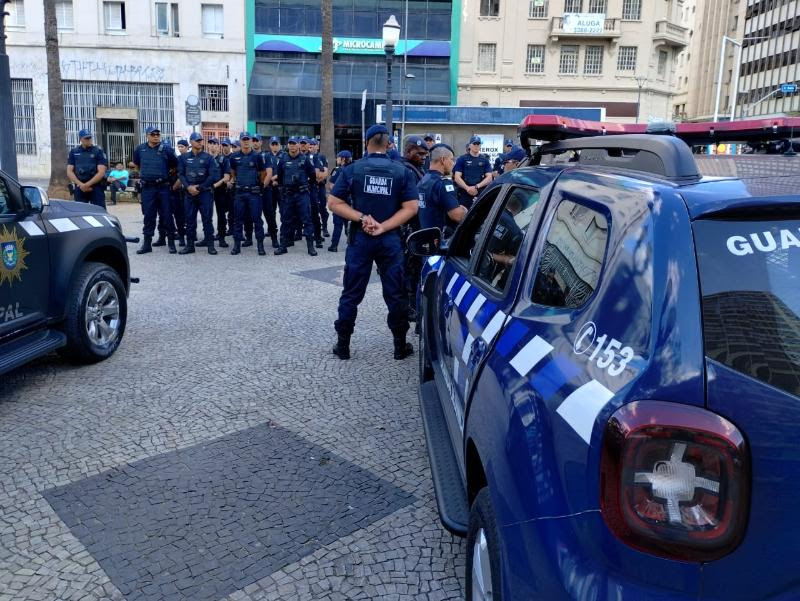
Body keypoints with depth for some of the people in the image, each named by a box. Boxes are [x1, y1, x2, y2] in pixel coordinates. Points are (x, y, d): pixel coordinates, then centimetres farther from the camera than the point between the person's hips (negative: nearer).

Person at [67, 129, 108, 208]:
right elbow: (69, 172, 7)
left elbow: (101, 172, -5)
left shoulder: (98, 151, 4)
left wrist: (87, 184, -14)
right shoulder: (73, 152, 13)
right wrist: (81, 184, -9)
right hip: (79, 188, 3)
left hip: (96, 186, -3)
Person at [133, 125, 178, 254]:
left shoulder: (166, 149, -3)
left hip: (163, 187, -2)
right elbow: (136, 164, 23)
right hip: (147, 188, 2)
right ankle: (147, 243, 10)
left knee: (167, 215, 1)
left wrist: (165, 173, 9)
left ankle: (172, 242, 9)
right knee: (148, 215, 5)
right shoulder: (140, 149, 6)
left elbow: (174, 166, 5)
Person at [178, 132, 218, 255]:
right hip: (189, 193, 2)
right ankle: (190, 245, 11)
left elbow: (213, 175, -4)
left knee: (207, 219, -2)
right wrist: (188, 187, -11)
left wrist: (199, 187, -9)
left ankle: (210, 245, 2)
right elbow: (181, 174, 6)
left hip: (205, 192, -2)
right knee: (190, 219, 4)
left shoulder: (208, 157, 3)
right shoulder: (183, 157, 10)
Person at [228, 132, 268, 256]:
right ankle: (237, 245, 12)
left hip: (254, 192, -2)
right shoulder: (234, 157, 6)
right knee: (238, 219, 6)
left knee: (257, 218, -1)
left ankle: (260, 245, 5)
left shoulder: (257, 156, -1)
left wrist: (259, 184, 7)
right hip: (240, 192, 3)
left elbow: (263, 173, 7)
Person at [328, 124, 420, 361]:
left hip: (360, 239, 0)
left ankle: (343, 345, 15)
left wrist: (362, 218, -9)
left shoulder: (352, 169, -2)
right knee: (395, 294, 9)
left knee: (352, 294, 9)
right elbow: (411, 208, -6)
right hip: (390, 240, 0)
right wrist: (384, 227, -11)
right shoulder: (402, 171, -1)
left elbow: (334, 203, -5)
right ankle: (400, 346, 16)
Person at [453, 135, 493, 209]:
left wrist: (477, 186, -11)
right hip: (464, 193, -2)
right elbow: (457, 177, -2)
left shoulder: (485, 160, 11)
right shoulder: (462, 159, 5)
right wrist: (467, 188, -18)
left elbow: (489, 177, 5)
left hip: (481, 194, 2)